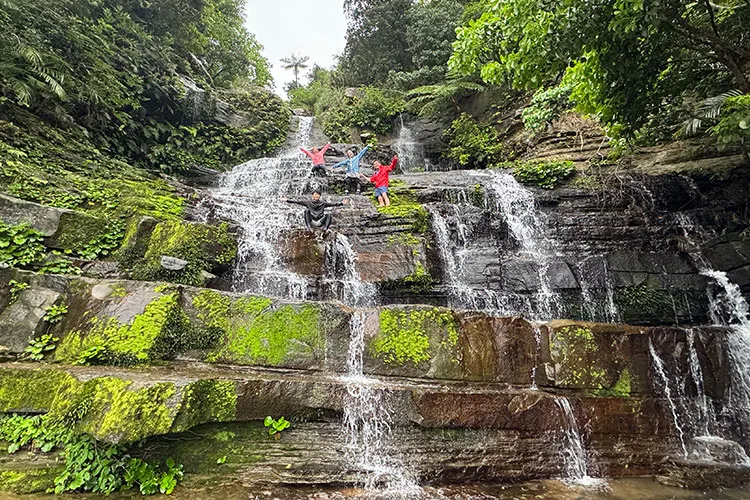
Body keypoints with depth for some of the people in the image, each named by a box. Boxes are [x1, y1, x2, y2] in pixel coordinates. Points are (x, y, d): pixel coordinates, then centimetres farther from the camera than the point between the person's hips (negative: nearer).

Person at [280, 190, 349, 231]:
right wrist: (287, 200, -12)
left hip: (319, 223, 1)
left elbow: (333, 204, 3)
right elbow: (297, 202, -2)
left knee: (328, 215, -19)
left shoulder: (323, 203, 11)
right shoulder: (308, 202, 6)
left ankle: (325, 228, -33)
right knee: (307, 210, -19)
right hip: (311, 222, -1)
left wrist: (341, 203, -8)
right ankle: (308, 227, -27)